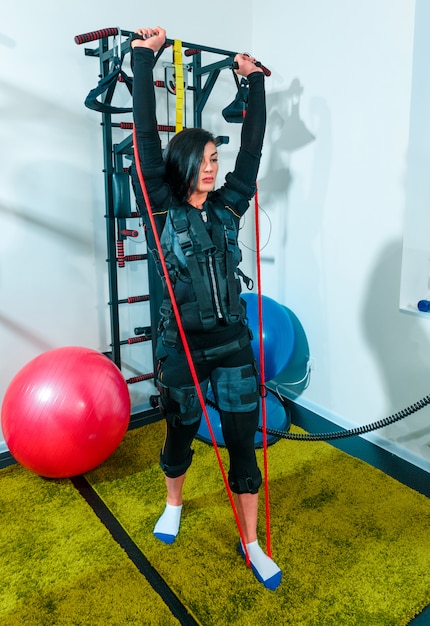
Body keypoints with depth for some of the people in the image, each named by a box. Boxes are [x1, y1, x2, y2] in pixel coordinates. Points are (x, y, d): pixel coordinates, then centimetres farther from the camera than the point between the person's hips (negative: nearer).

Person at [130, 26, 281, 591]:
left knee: (244, 445, 8)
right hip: (183, 348, -2)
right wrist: (144, 61, -8)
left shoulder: (228, 206, 5)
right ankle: (174, 503, 48)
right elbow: (147, 143, -10)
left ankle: (251, 544, 27)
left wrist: (255, 82, 17)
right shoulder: (161, 211, -4)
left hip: (233, 344, 3)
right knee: (180, 435, 17)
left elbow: (253, 148, 10)